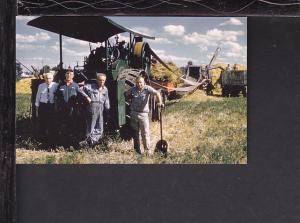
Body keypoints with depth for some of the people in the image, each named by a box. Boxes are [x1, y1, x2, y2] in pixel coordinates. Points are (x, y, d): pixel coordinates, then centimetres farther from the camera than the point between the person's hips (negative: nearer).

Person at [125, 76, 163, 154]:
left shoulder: (147, 88, -9)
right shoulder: (133, 89, 1)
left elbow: (156, 93, -22)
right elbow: (126, 94, 20)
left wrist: (159, 102, -36)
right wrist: (130, 97, 4)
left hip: (143, 113, -3)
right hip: (133, 113, 3)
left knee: (145, 132, -5)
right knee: (135, 132, 11)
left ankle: (147, 149, 3)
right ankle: (137, 149, 23)